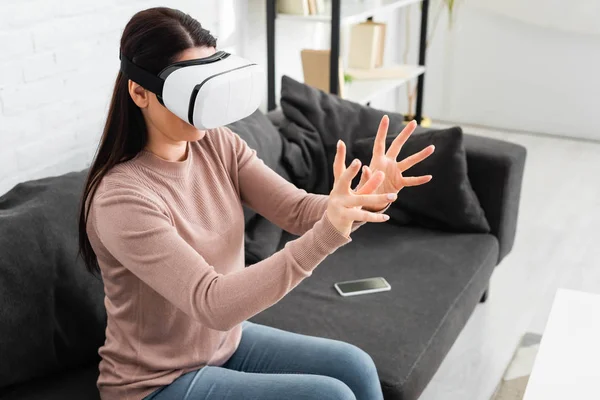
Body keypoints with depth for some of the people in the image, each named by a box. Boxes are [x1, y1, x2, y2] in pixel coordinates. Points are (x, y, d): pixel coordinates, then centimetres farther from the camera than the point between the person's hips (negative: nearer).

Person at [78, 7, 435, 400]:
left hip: (226, 341, 6)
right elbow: (213, 303, -35)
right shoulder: (122, 198, -28)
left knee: (355, 368, -1)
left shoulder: (220, 146, -7)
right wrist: (328, 233, -45)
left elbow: (298, 210, -13)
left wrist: (365, 198, -35)